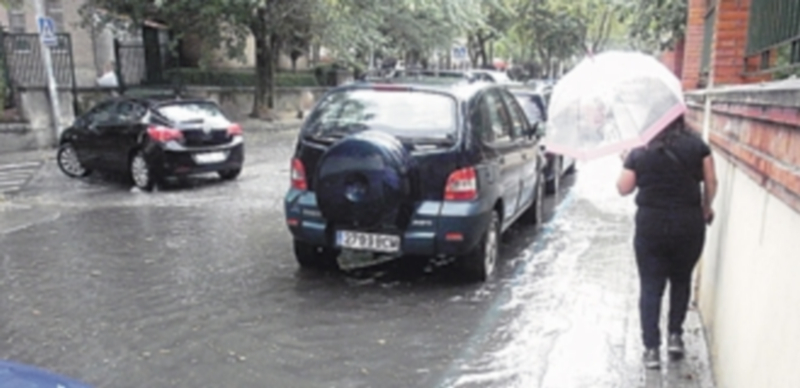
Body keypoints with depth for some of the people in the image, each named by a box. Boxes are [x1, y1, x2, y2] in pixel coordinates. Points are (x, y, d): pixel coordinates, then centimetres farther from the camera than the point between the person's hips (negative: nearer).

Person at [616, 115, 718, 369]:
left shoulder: (639, 153, -3)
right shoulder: (697, 146, -1)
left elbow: (623, 188, 2)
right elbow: (711, 183, 1)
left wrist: (626, 162, 17)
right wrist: (706, 210, 17)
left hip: (651, 225, -1)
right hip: (689, 224, 1)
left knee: (650, 286, 8)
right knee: (681, 280, 22)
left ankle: (652, 348, 8)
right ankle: (675, 335, 22)